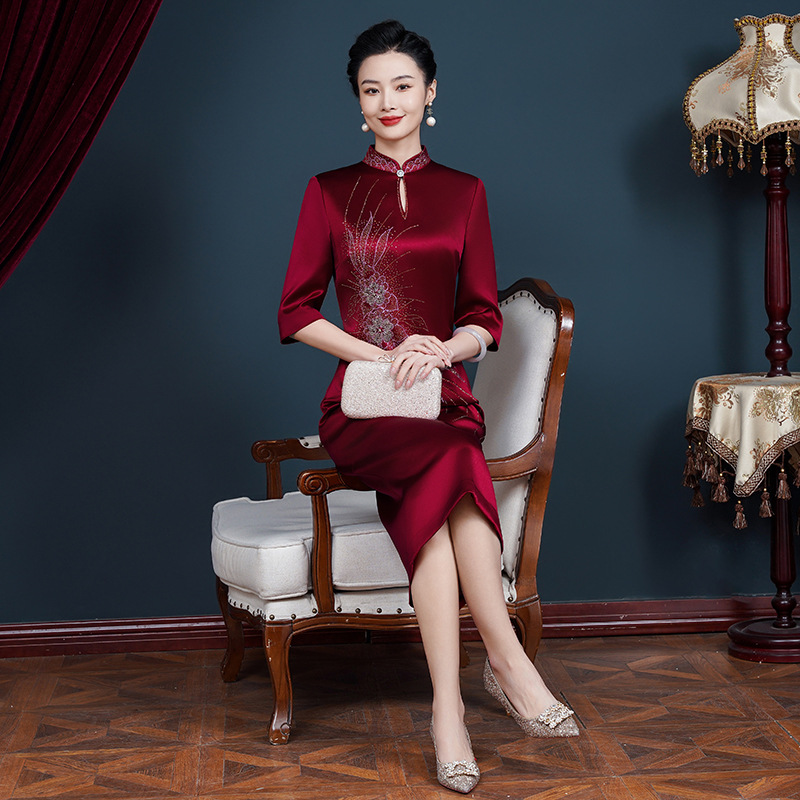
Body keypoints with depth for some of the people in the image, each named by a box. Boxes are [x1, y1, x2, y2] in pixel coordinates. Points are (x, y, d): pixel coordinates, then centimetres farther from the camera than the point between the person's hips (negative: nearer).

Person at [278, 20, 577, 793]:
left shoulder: (463, 194, 15)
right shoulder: (329, 192, 10)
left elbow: (484, 320, 11)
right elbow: (296, 314, 5)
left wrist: (444, 348, -12)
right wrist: (380, 356, -10)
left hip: (443, 400, 1)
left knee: (428, 491, -35)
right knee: (451, 464, -35)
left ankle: (448, 708, -37)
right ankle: (505, 655, -34)